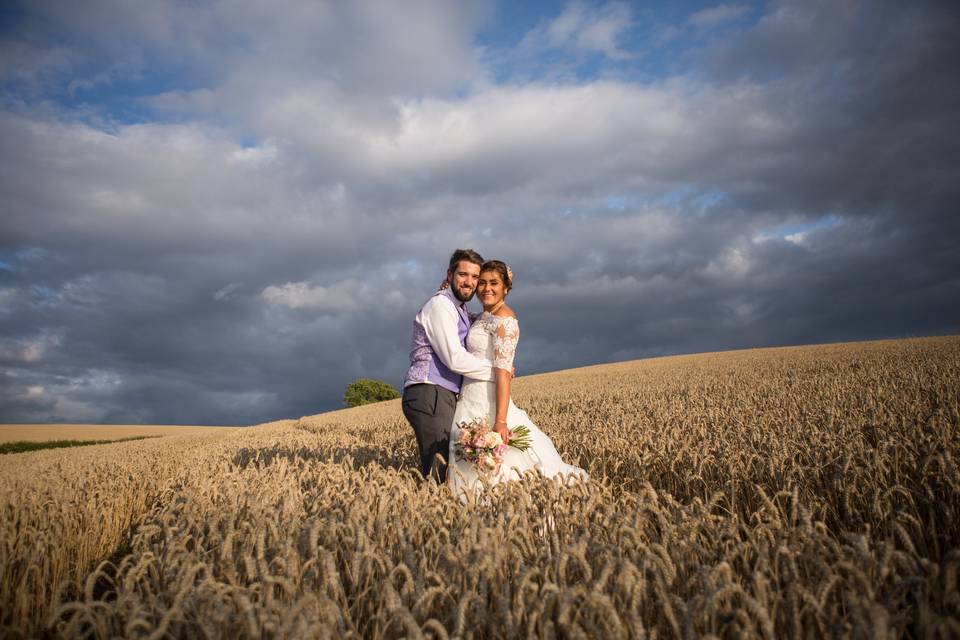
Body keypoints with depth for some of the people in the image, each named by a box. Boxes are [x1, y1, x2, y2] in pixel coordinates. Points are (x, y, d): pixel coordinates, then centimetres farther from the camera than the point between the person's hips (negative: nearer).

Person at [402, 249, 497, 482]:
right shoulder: (441, 305, -9)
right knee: (439, 476, -14)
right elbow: (455, 358, -15)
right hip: (429, 395, -10)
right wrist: (497, 372, -5)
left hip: (442, 396, 10)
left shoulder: (460, 308, 21)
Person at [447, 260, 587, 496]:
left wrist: (500, 421, -27)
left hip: (487, 404, -9)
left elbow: (503, 372, -19)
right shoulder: (483, 317, 17)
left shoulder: (503, 318, -11)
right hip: (472, 401, 9)